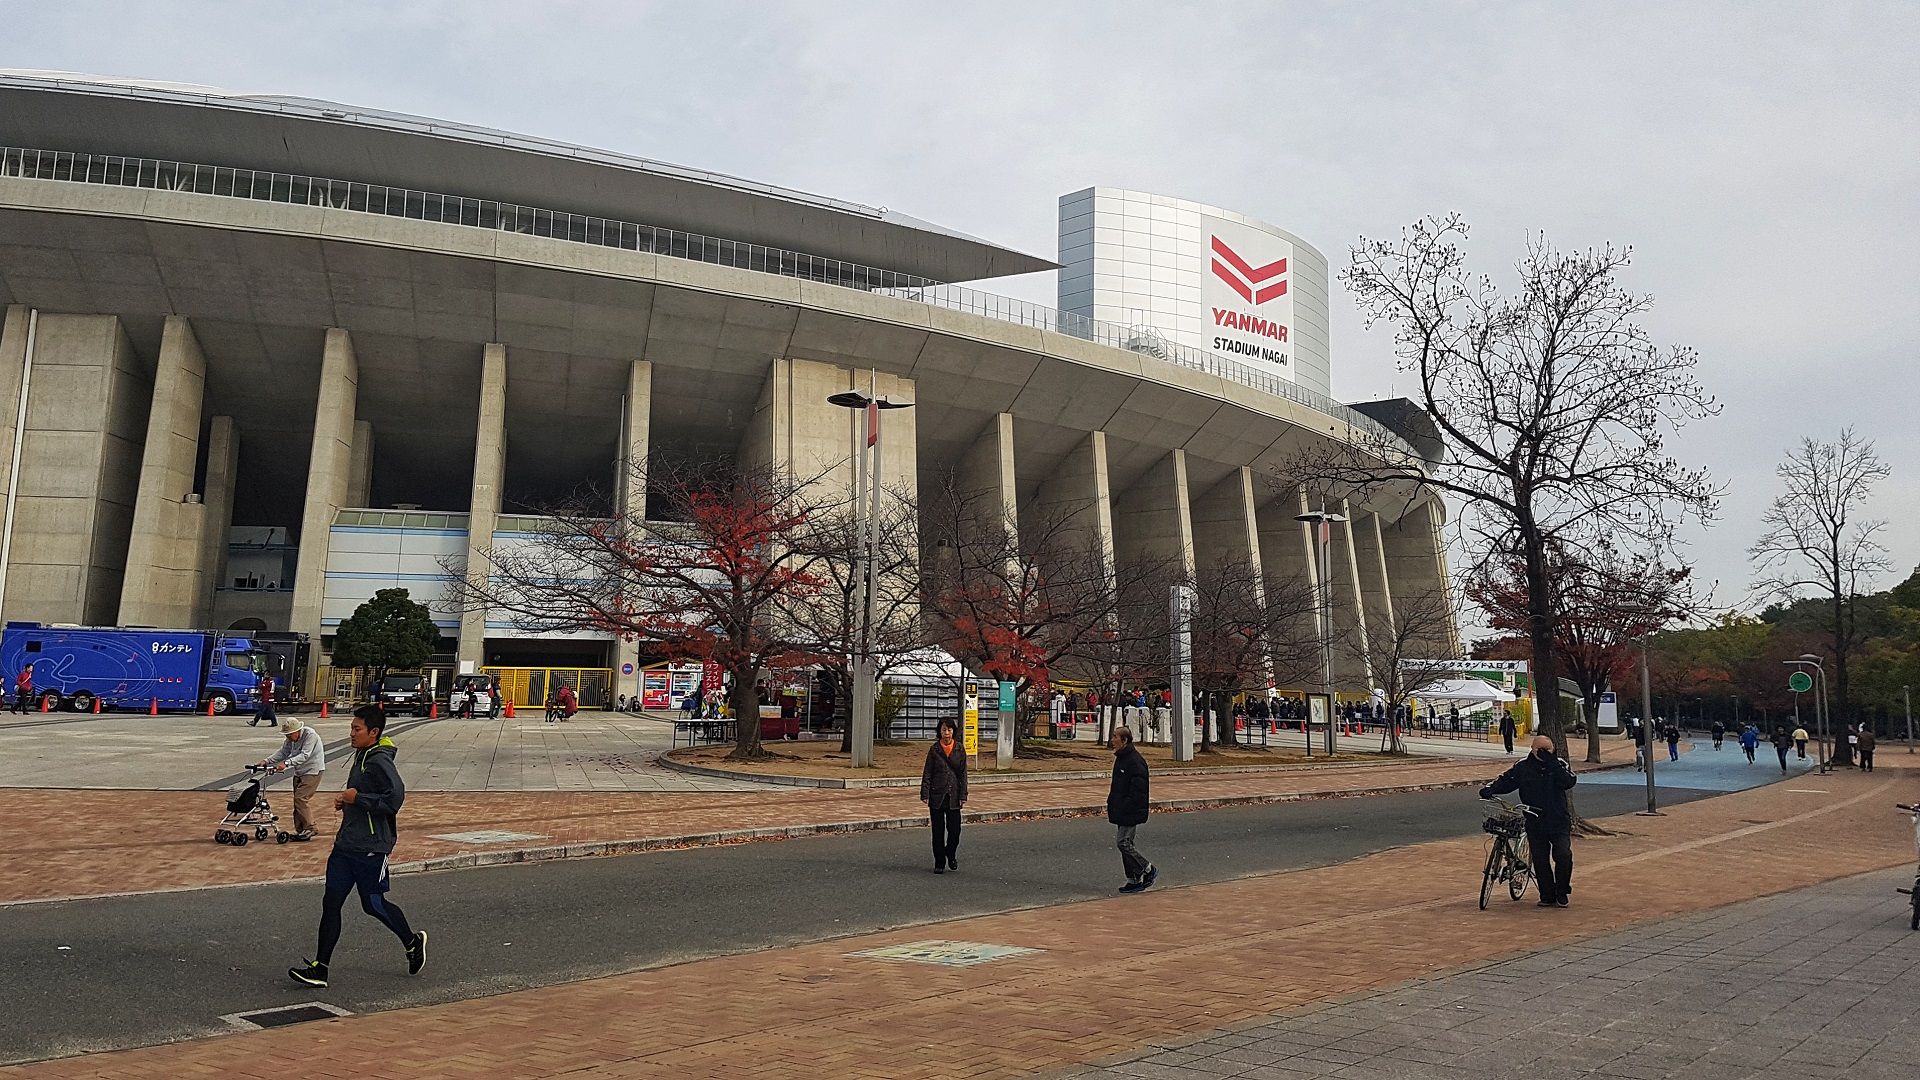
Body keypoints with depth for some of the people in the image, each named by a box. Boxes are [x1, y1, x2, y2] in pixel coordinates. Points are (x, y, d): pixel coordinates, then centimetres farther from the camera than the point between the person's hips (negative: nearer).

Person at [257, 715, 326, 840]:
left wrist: (286, 763, -40)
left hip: (312, 770, -9)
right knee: (298, 799, 9)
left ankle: (308, 829, -11)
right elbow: (282, 752, 5)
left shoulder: (310, 735, -22)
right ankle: (300, 830, 17)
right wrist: (267, 762, -10)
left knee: (301, 798, -16)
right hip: (299, 772, 9)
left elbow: (304, 755, -30)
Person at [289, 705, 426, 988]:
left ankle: (413, 942, 26)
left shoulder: (380, 762, -18)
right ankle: (319, 968, 10)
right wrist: (346, 802, 9)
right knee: (331, 903, 5)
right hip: (346, 845, 9)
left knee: (373, 904, 4)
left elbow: (394, 799, -28)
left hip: (370, 848, -9)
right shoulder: (362, 757, 12)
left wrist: (356, 798, -20)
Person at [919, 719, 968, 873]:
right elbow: (927, 773, 1)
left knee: (955, 829, -1)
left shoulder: (959, 750, 3)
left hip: (953, 795, 1)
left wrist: (963, 795, -1)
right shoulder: (934, 749, 0)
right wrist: (925, 794, -5)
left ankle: (951, 855, 26)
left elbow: (963, 774, 4)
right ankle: (939, 863, 15)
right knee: (938, 831, 4)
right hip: (936, 795, 0)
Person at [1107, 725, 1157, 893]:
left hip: (1131, 812, -10)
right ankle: (1133, 880, 18)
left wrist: (1124, 808, -23)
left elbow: (1138, 790, -23)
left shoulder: (1135, 761, -19)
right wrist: (1112, 804, 15)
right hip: (1122, 811, 10)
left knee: (1123, 843, -9)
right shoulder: (1121, 758, 13)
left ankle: (1149, 870, 6)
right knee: (1125, 843, 11)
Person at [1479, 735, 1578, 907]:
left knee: (1563, 855, -13)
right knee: (1540, 861, 4)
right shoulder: (1522, 766, 3)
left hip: (1559, 823, -1)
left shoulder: (1559, 765, 1)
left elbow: (1570, 782, -16)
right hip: (1535, 824, 1)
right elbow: (1506, 780, 7)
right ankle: (1547, 896, 18)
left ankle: (1562, 893, 7)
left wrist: (1551, 763, -23)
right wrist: (1491, 788, -12)